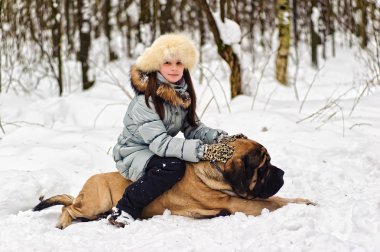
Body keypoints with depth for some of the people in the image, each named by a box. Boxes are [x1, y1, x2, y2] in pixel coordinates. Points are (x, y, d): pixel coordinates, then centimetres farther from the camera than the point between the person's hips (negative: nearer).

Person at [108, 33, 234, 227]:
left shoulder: (183, 95, -1)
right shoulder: (145, 100, -25)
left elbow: (193, 128, -2)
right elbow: (159, 143, -32)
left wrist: (219, 137, -22)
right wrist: (203, 150, -41)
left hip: (160, 152, 7)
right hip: (134, 154, -7)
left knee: (205, 161, -11)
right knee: (173, 166, -34)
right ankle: (123, 211, -26)